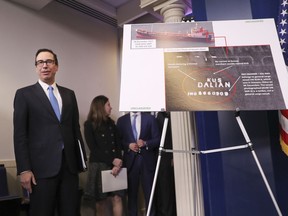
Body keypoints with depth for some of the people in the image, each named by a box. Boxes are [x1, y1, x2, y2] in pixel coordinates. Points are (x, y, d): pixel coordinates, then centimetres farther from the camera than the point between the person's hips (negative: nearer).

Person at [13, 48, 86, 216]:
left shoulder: (69, 94, 12)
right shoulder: (24, 94, 2)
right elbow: (20, 135, -3)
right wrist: (24, 169, -10)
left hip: (69, 164, 4)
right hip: (42, 166, -3)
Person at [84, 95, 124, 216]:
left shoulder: (111, 123, 11)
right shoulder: (89, 124, -3)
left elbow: (117, 145, 5)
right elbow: (93, 148, -9)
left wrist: (117, 163, -11)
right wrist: (112, 160, -14)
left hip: (115, 166, 3)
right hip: (99, 166, -3)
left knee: (117, 198, -1)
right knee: (101, 201, 6)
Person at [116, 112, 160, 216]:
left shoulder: (150, 118, 5)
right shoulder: (122, 120, 8)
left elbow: (157, 139, 2)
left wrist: (145, 143, -14)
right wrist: (128, 145, -11)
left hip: (147, 160, -1)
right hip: (130, 160, 1)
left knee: (149, 192, 3)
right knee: (131, 192, 8)